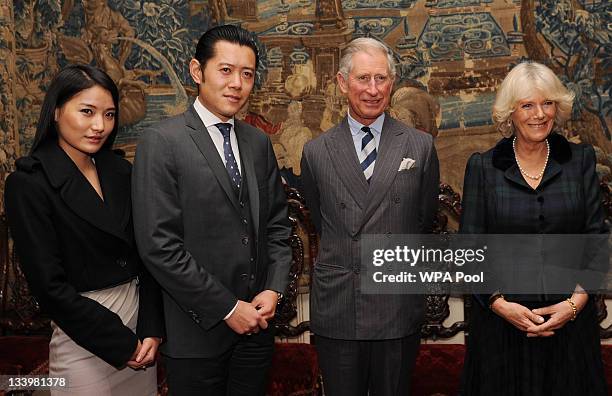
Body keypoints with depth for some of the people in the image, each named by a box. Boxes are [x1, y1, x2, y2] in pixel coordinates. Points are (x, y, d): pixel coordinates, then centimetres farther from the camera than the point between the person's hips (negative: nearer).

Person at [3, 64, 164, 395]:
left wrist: (152, 329, -6)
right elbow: (50, 286, -15)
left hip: (139, 320, 5)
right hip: (85, 339, -5)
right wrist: (120, 344, -13)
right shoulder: (28, 184, -13)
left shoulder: (120, 171, 2)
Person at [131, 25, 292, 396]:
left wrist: (274, 289, -3)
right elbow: (159, 245, -17)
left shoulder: (259, 142, 7)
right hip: (198, 330, -5)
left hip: (256, 322, 5)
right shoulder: (162, 142, -12)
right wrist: (227, 308, -14)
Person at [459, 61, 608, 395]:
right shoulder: (483, 167, -1)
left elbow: (595, 238, 2)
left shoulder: (580, 160, 3)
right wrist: (499, 303, -12)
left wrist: (575, 302, -9)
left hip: (570, 318, 1)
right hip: (500, 318, -1)